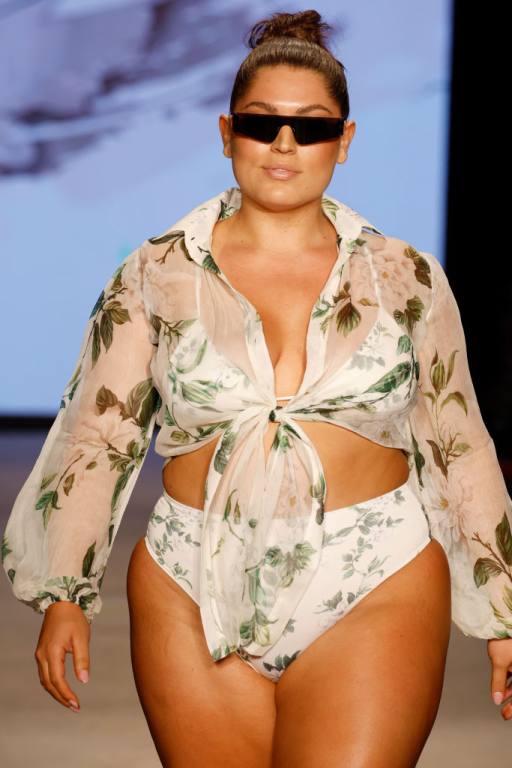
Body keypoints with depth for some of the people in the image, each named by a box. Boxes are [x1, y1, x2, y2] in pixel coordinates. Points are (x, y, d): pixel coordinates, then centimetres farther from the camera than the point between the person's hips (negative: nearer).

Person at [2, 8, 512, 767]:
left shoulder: (406, 278, 6)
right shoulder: (156, 275, 5)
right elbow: (99, 437, 6)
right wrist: (63, 593, 2)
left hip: (375, 598, 0)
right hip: (194, 601, 1)